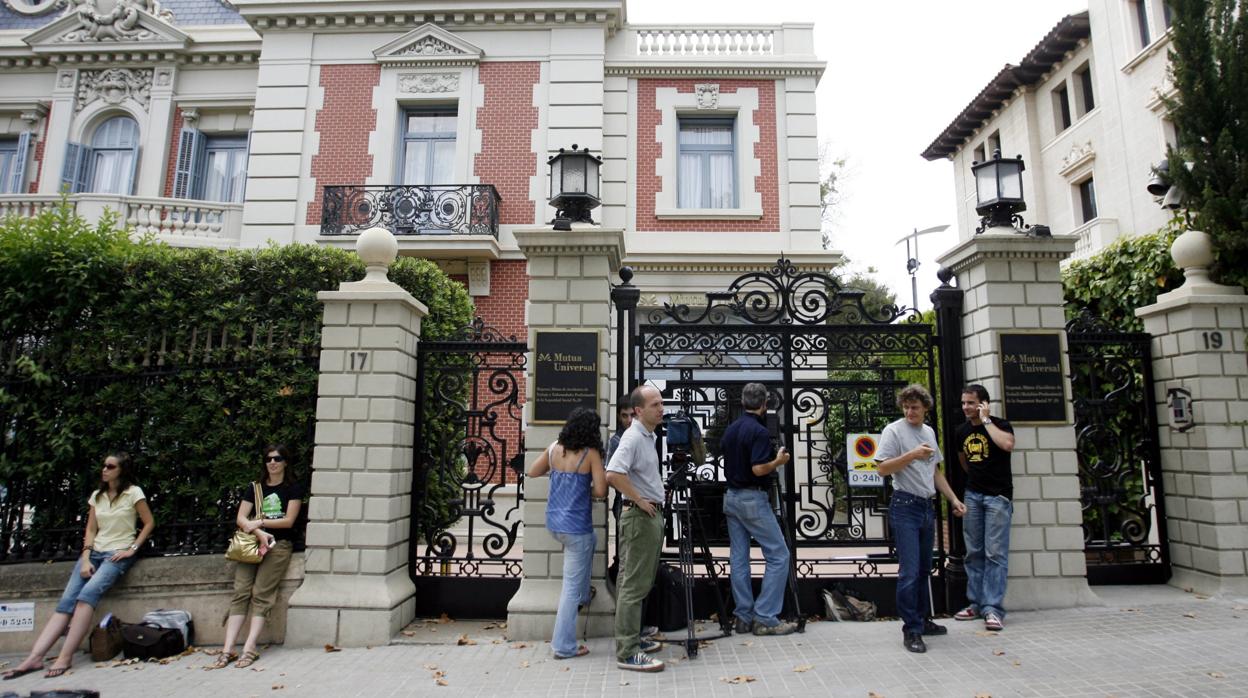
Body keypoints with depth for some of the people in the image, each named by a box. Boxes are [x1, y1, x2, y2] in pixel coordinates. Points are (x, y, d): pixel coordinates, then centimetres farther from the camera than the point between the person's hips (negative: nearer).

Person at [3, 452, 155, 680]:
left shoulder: (133, 493, -3)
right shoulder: (97, 495, 12)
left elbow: (149, 523, -2)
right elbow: (90, 530, 9)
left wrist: (132, 548, -10)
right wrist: (85, 559, -4)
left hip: (118, 554, -5)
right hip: (95, 551, 5)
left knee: (87, 593, -27)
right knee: (66, 601, -13)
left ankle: (66, 657, -27)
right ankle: (34, 657, -19)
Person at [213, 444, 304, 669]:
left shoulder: (293, 488, 6)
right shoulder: (254, 488, 17)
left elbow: (289, 521, -1)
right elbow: (240, 518, 6)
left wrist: (259, 522, -7)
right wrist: (259, 533, -11)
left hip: (278, 545, -3)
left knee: (261, 594, -14)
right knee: (240, 593, -11)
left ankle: (250, 649, -17)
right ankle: (227, 649, -13)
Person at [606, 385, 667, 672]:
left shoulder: (651, 436, 14)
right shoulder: (633, 437, -17)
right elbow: (613, 474, -31)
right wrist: (640, 501, -22)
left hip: (651, 515, 10)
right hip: (640, 516, -10)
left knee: (639, 583, 16)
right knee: (634, 586, -5)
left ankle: (632, 639, 27)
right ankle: (627, 653, 1)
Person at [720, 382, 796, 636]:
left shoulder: (730, 429, 9)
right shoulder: (759, 431, -16)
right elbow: (758, 469, -22)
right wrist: (778, 461, -6)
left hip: (731, 497, 8)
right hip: (753, 499, -8)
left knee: (738, 558, 10)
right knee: (778, 555, 0)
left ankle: (743, 617, 15)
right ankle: (765, 618, 0)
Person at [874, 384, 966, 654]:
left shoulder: (929, 432, 14)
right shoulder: (893, 431, -8)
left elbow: (935, 471, 21)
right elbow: (883, 468, -15)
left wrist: (954, 499, 16)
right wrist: (912, 455, -23)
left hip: (927, 506, 7)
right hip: (905, 507, -7)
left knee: (924, 569, 15)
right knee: (909, 572, -9)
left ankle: (923, 620, 27)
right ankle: (911, 630, -1)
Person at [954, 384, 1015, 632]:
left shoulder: (1000, 425, -6)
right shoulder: (962, 430, 9)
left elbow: (1008, 445, -29)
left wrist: (986, 420, -19)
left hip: (998, 495, -5)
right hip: (972, 495, 5)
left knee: (995, 553, -7)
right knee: (974, 553, 8)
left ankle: (993, 608, -4)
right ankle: (976, 603, 16)